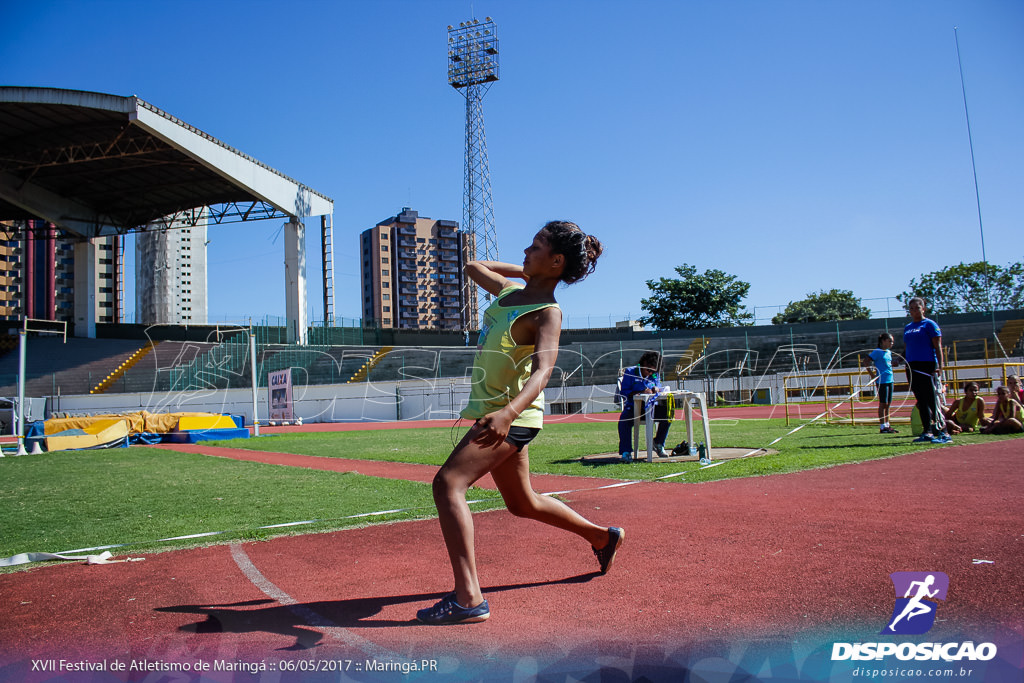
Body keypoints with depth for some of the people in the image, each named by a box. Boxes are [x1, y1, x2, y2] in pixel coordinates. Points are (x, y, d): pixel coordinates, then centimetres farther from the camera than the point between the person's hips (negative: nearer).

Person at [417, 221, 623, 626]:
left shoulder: (547, 312, -16)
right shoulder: (511, 290, 8)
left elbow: (542, 370, -33)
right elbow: (473, 268, 28)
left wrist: (507, 413, -49)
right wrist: (524, 270, 19)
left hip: (513, 415, -9)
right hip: (494, 410, 9)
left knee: (447, 483, -22)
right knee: (522, 503, 21)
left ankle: (468, 599, -23)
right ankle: (602, 537, 41)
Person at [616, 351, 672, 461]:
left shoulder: (654, 375, 13)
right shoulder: (630, 372, -2)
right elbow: (623, 392, -10)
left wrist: (657, 389, -12)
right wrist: (641, 392, -23)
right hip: (632, 407, -4)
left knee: (667, 412, -21)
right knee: (624, 419, -37)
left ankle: (658, 444, 0)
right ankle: (626, 452, -29)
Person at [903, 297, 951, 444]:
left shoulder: (929, 324, -1)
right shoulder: (907, 327, 18)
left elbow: (938, 346, -7)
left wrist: (939, 366, -16)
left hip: (928, 366, -6)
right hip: (912, 367, 7)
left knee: (933, 400, -9)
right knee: (921, 401, 8)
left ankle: (942, 431, -6)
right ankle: (927, 432, 12)